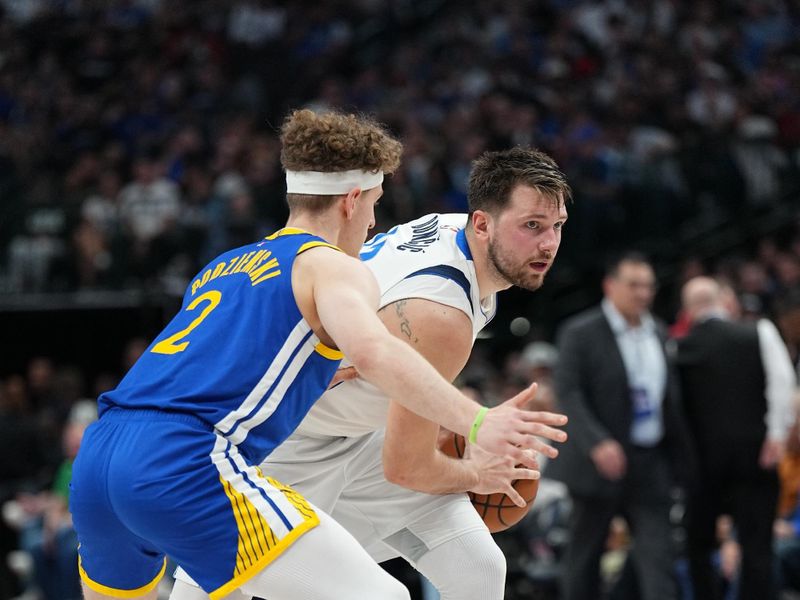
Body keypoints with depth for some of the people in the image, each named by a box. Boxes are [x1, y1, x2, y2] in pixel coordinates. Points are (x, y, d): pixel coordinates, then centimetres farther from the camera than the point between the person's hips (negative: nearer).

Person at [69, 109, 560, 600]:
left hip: (95, 458, 9)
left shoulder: (224, 267, 30)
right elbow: (371, 352, -16)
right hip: (189, 465, -8)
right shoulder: (332, 266, 6)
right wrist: (476, 424, -25)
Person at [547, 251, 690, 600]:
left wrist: (679, 453, 13)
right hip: (600, 462, -4)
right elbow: (568, 393, -15)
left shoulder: (659, 334, 12)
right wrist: (597, 443, -27)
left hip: (651, 464, 4)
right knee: (584, 555, 7)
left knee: (657, 556, -6)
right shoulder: (580, 333, -7)